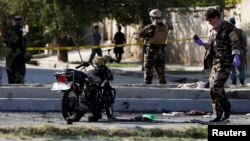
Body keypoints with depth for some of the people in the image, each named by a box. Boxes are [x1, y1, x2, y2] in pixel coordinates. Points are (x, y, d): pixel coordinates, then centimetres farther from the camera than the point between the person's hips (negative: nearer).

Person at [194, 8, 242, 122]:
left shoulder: (228, 28, -7)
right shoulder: (213, 30, 18)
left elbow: (235, 43, -12)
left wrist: (236, 56, -25)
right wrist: (202, 44, 9)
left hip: (226, 62, -9)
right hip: (216, 61, 9)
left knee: (217, 86, -19)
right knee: (213, 88, 4)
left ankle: (226, 108, -3)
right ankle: (218, 115, 8)